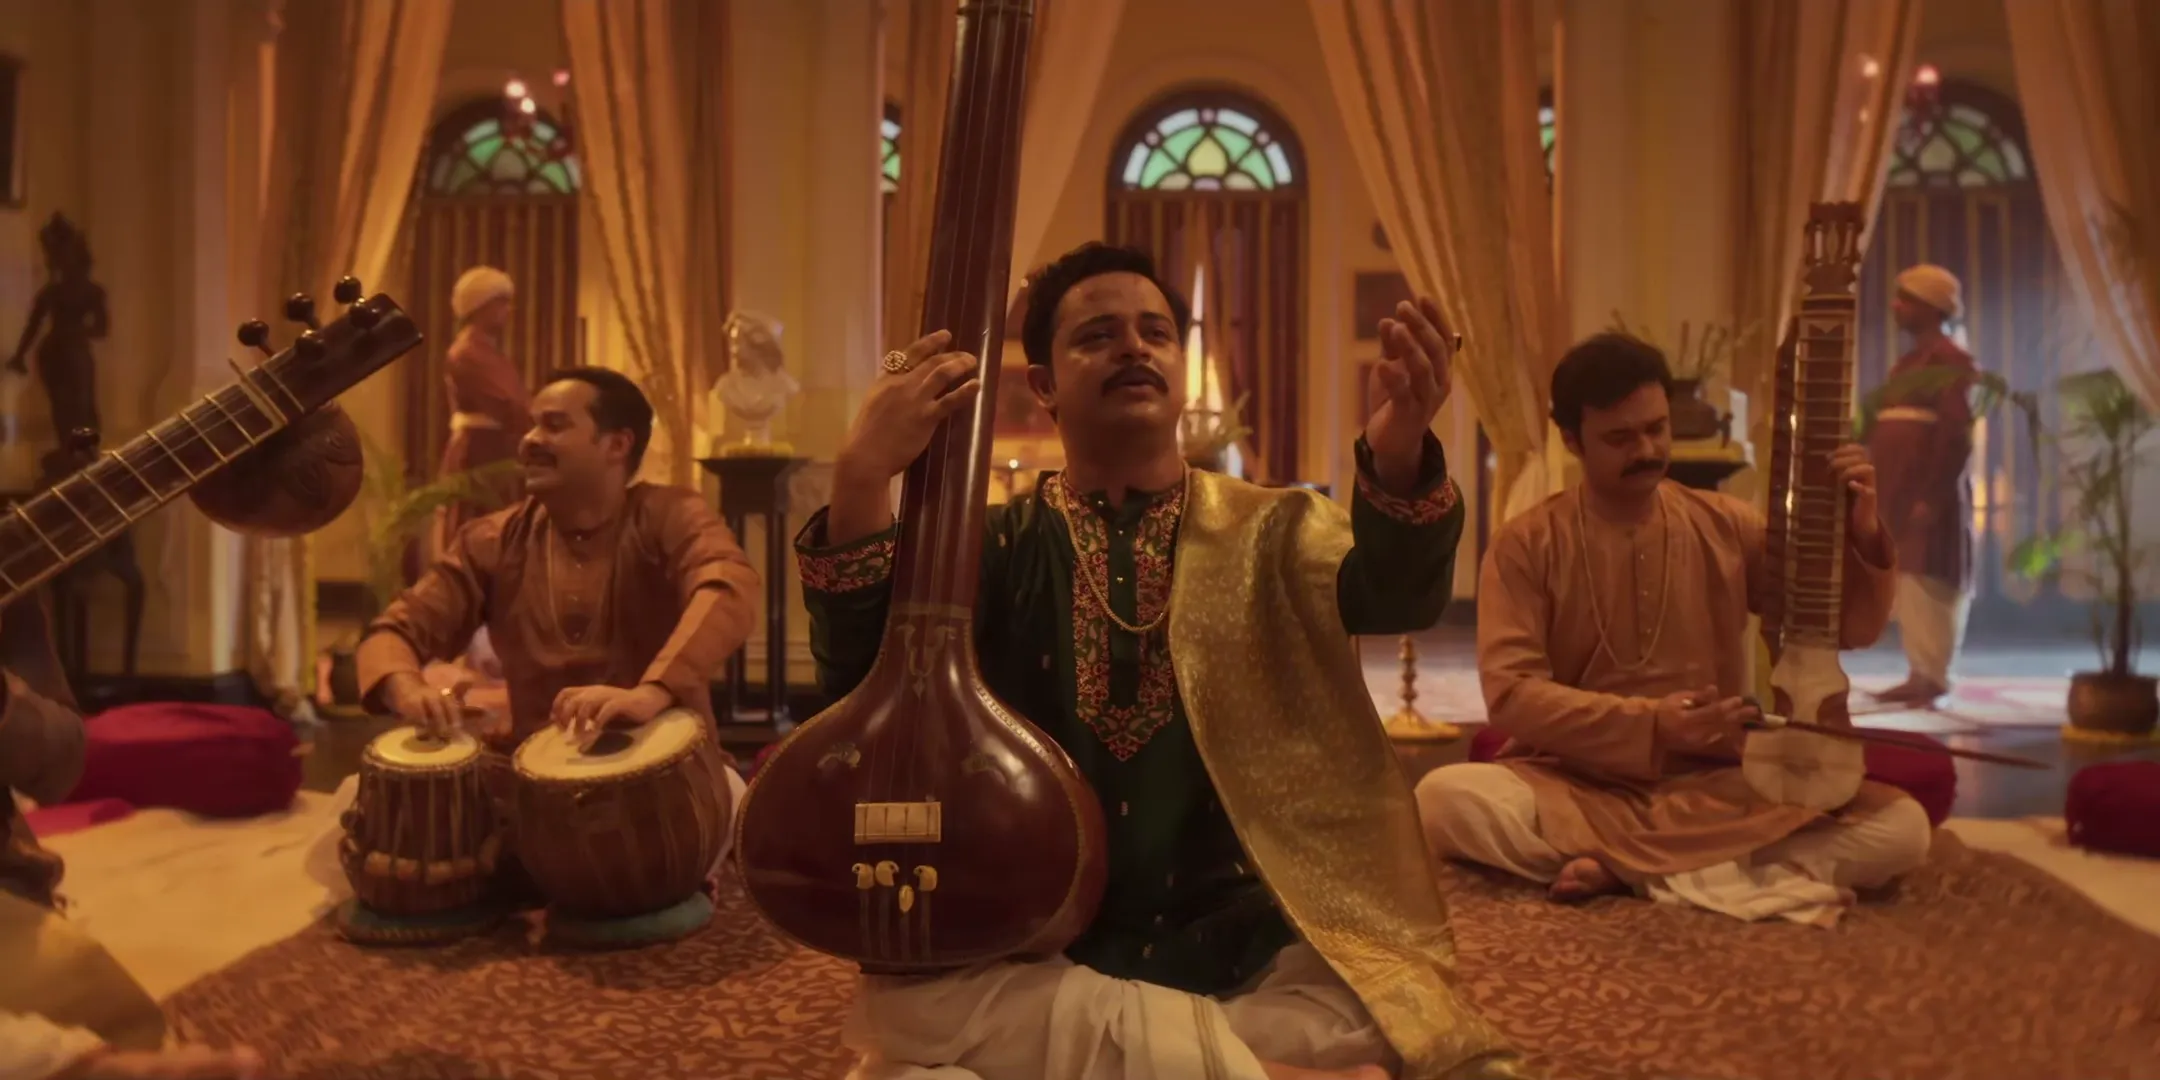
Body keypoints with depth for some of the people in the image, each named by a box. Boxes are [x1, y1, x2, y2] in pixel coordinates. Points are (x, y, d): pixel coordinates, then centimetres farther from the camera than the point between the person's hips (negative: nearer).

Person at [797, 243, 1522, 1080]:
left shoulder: (1266, 532, 8)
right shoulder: (994, 546, 6)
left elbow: (1394, 594, -13)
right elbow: (861, 688, -9)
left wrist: (1399, 456, -36)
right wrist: (863, 478, -25)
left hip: (1248, 956, 1)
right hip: (1039, 961, 0)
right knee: (904, 1000, -30)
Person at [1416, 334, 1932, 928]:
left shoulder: (1727, 527, 8)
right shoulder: (1526, 544, -2)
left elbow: (1849, 630, 11)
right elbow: (1511, 693, -10)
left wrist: (1862, 537, -9)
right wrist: (1650, 724, -20)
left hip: (1712, 788, 3)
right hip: (1575, 787, -3)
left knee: (1900, 825, -21)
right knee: (1446, 798, -33)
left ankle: (1624, 870, -20)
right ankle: (1716, 869, -22)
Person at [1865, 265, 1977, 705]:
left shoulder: (1951, 361, -8)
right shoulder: (1907, 363, 19)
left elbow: (1956, 435, -16)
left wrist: (1932, 496, -22)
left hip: (1927, 492, -9)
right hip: (1898, 490, 9)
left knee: (1927, 580, -7)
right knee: (1905, 581, 9)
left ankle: (1932, 677, -2)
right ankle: (1919, 674, 14)